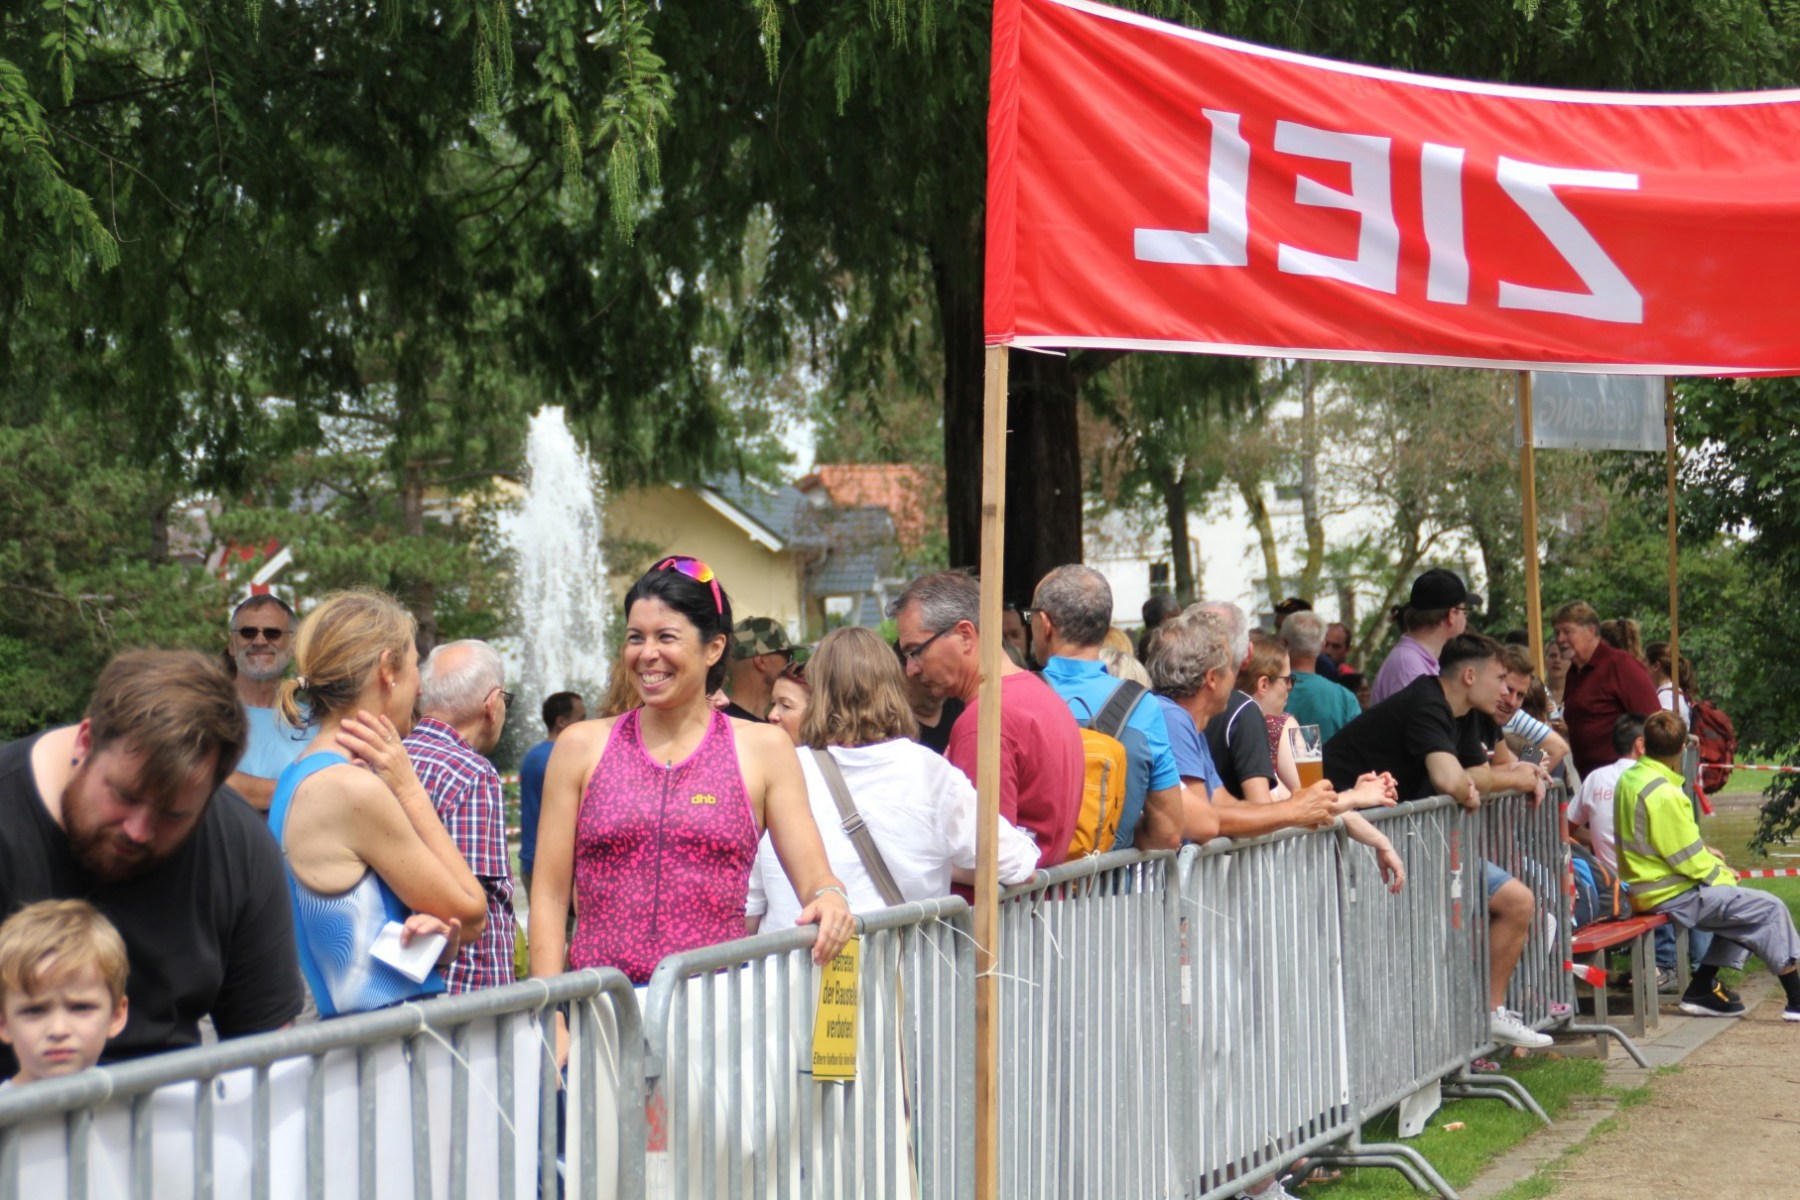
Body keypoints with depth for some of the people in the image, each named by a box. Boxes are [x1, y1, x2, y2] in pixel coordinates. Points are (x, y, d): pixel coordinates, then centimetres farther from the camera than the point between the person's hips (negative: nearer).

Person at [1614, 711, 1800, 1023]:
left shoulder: (1630, 779, 5)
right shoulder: (1663, 794, -24)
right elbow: (1688, 859, -18)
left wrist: (1706, 855, 11)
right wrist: (1723, 875, -2)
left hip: (1644, 887, 10)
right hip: (1671, 895, -10)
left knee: (1739, 903, 22)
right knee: (1769, 909, -6)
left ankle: (1702, 988, 18)